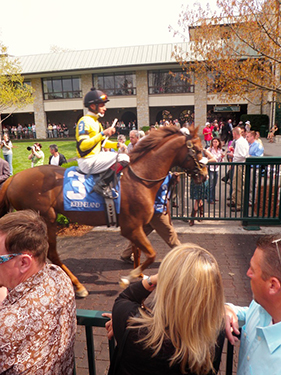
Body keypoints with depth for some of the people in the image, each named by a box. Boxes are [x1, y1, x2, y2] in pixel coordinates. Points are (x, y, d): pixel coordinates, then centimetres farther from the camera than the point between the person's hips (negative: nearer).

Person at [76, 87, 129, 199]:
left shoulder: (96, 122, 18)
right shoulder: (85, 121, -12)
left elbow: (102, 142, 23)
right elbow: (83, 145, -23)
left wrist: (116, 145, 6)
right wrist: (102, 134, -27)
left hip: (95, 157, 10)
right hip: (88, 162, -10)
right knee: (123, 158, -20)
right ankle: (102, 184, -19)